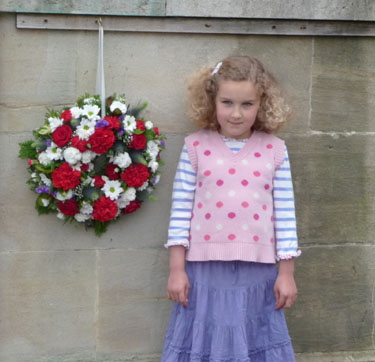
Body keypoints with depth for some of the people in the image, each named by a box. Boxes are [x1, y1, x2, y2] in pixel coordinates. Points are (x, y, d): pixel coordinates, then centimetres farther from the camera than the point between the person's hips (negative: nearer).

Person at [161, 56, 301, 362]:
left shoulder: (275, 150, 3)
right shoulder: (196, 147, 1)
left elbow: (285, 213, 4)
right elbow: (181, 210, 1)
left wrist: (287, 273, 2)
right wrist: (177, 269, -2)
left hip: (258, 273, 1)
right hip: (205, 270, 0)